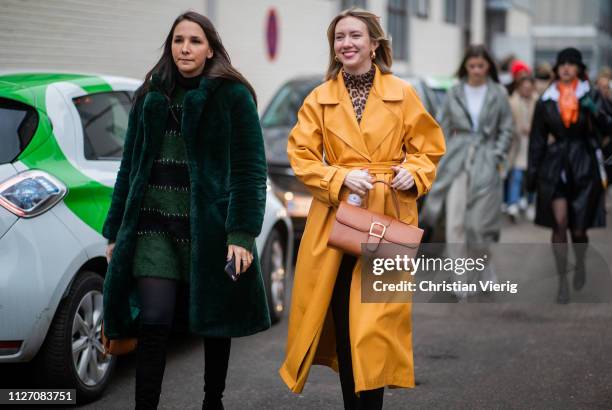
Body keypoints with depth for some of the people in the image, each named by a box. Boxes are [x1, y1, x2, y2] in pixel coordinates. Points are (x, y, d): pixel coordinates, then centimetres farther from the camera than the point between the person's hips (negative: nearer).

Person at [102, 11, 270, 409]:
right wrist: (116, 231, 12)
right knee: (153, 324, -6)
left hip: (209, 226, -3)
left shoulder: (232, 95, -1)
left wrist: (242, 233, -16)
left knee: (215, 322, 8)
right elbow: (130, 167, 16)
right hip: (155, 225, 3)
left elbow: (250, 169, -7)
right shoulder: (151, 97, 12)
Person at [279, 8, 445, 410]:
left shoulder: (402, 94, 4)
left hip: (387, 216, -1)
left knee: (376, 318, -5)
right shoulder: (319, 98, 6)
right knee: (341, 318, 4)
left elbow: (428, 148, 10)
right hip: (335, 215, 2)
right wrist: (341, 177, -11)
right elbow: (301, 155, 4)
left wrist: (413, 173, -10)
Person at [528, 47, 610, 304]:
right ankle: (563, 280, -1)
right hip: (555, 165, 1)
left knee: (578, 228, 2)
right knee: (559, 222, -11)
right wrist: (532, 172, 9)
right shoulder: (546, 101, 6)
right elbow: (537, 139, 11)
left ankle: (580, 263, 34)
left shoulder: (591, 97, 3)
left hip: (584, 165, -1)